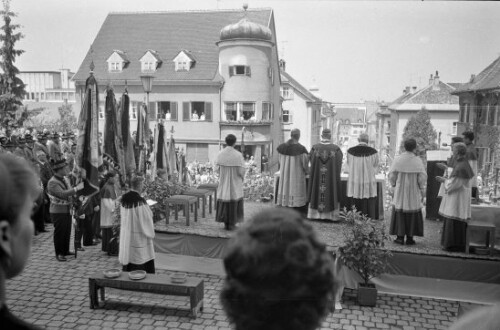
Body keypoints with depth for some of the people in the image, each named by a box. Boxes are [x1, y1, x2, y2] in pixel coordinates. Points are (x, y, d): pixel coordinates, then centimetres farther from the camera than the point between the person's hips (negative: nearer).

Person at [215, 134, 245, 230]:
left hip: (224, 182, 3)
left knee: (224, 202, 13)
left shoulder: (220, 154, -6)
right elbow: (241, 171, -15)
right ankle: (231, 223, 10)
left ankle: (225, 222, 16)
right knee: (234, 202, 8)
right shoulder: (238, 155, -15)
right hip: (235, 182, -3)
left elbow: (217, 168, -3)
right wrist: (242, 177, 7)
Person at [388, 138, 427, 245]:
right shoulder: (418, 160, -11)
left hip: (400, 192, 1)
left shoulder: (398, 159, -9)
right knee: (412, 214, 10)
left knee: (399, 212, 10)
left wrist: (394, 186, 12)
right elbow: (422, 178, -10)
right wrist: (423, 193, 0)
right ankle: (410, 237, 13)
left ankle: (400, 236, 9)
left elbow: (391, 175, -6)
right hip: (413, 192, 0)